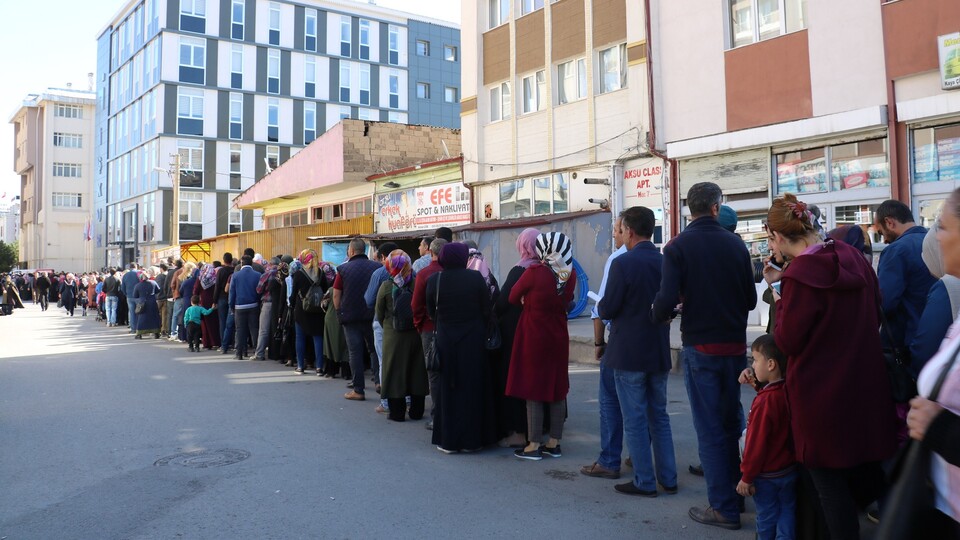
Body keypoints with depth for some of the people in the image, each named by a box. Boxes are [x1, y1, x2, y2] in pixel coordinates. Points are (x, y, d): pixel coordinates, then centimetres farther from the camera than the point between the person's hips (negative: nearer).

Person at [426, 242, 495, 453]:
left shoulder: (434, 280, -6)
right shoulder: (476, 278, -9)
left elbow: (431, 313, 1)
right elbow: (486, 311, -5)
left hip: (445, 340, 1)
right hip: (473, 340, -1)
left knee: (448, 389, 10)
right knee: (472, 388, 10)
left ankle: (448, 441, 13)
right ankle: (472, 439, 15)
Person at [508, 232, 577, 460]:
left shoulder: (535, 272, -16)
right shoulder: (570, 275, -2)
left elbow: (513, 297, -5)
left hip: (534, 337, -5)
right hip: (559, 337, 5)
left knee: (533, 390, 3)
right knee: (557, 389, 11)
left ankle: (534, 445, 7)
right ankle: (554, 443, 18)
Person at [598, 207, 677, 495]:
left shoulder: (623, 263, -17)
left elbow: (607, 310, -15)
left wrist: (600, 304, 6)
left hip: (628, 353, -6)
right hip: (659, 352, 6)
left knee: (635, 420, 4)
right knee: (659, 416, 16)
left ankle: (645, 482, 11)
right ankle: (668, 478, 22)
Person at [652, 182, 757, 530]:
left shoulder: (678, 246, -10)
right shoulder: (736, 244, -1)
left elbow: (667, 299, -18)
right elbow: (750, 298, 2)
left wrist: (660, 316, 4)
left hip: (700, 347, -4)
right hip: (735, 346, 4)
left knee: (709, 428, 4)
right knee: (731, 422, 19)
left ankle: (723, 507, 9)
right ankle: (736, 491, 32)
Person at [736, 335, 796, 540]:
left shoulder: (764, 402, -27)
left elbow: (756, 444, -22)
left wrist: (746, 477, -14)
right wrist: (756, 382, 0)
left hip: (766, 475, -6)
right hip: (790, 469, 7)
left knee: (767, 517, 10)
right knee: (787, 512, 16)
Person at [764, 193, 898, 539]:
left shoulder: (799, 276, -22)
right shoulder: (853, 257, 0)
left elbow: (787, 342, -14)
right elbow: (875, 315, 13)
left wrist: (779, 294, -5)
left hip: (822, 395, -7)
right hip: (866, 385, 7)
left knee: (831, 485, 8)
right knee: (868, 471, 24)